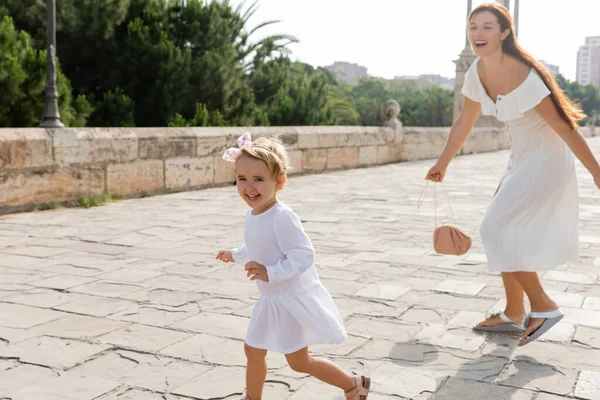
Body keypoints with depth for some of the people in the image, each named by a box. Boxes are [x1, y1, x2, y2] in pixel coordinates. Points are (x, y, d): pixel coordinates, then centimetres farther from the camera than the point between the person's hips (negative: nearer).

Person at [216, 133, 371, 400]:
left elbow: (304, 255, -30)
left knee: (299, 363, 3)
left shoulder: (282, 217, -27)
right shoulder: (252, 216, 2)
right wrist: (236, 255, 34)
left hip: (292, 299, -9)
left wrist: (271, 273, -36)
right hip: (270, 299, 9)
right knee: (253, 351, 17)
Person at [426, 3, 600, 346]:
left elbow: (565, 128, -22)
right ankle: (514, 314, 26)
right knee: (506, 232, 12)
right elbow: (465, 123, 12)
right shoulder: (478, 72, -2)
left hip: (547, 160, -8)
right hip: (522, 158, 8)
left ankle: (543, 306, 2)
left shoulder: (524, 76, -26)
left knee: (498, 228, -10)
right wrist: (443, 164, 21)